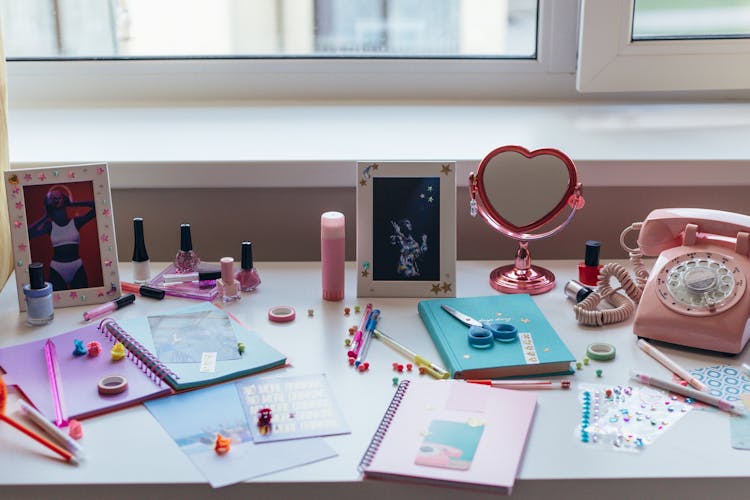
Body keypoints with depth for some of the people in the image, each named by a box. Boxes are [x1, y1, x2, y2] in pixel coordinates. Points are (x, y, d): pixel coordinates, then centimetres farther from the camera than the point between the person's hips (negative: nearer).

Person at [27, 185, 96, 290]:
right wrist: (45, 217, -5)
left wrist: (74, 204, -3)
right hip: (57, 270, 0)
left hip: (77, 268, 0)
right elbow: (28, 233, -14)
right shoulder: (50, 225, 2)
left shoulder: (76, 222, 1)